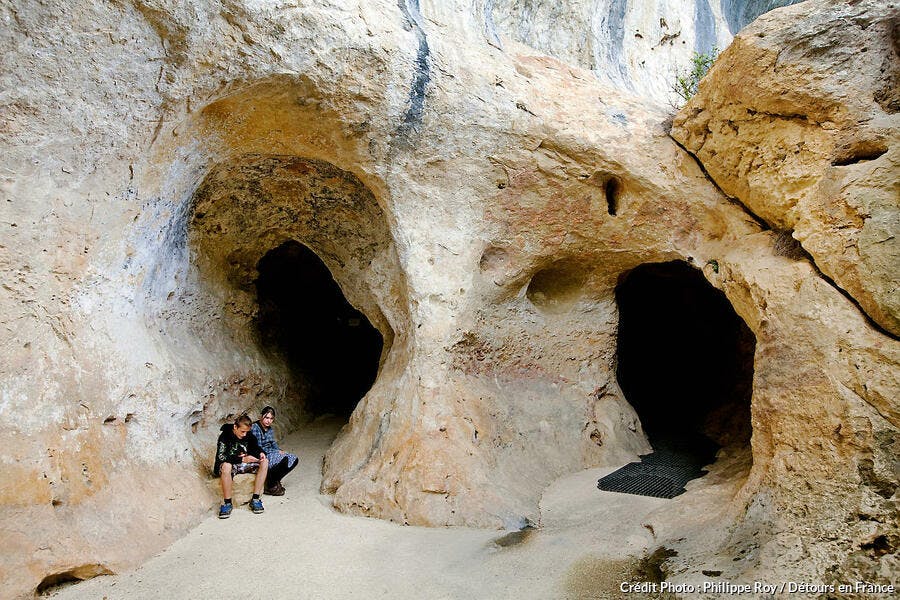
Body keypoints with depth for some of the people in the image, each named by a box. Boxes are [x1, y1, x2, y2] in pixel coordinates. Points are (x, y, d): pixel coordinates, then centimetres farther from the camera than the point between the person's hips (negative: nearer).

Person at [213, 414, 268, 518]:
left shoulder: (249, 435, 1)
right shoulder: (225, 436, -14)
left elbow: (255, 447, 17)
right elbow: (221, 457, -25)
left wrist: (261, 453, -7)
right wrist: (242, 459, -31)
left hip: (245, 464, 5)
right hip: (230, 465, -5)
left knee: (265, 462, -17)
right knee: (226, 466, -39)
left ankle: (255, 499, -20)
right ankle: (227, 503, -28)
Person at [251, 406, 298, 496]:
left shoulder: (270, 429, 11)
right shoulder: (255, 428, -15)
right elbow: (258, 448, -19)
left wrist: (280, 451, -4)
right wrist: (277, 452, -19)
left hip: (271, 453, 9)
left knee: (294, 459, -4)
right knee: (284, 459, -30)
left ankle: (275, 480, 4)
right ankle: (270, 485, -11)